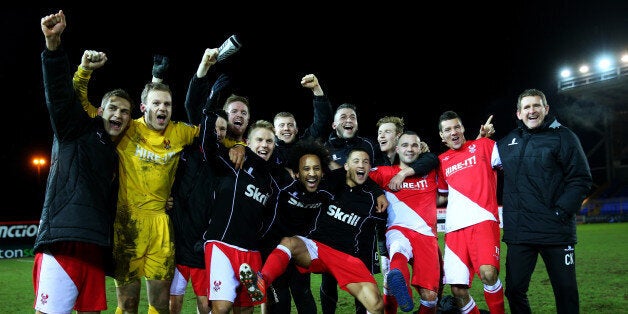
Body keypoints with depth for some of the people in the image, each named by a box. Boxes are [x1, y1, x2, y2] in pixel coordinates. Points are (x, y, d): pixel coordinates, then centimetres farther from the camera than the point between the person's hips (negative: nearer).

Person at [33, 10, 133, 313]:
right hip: (62, 242, -7)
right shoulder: (77, 130, 7)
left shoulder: (114, 155, 24)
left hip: (94, 249, 7)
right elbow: (59, 92, -10)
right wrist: (53, 44, -23)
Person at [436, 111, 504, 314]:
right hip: (454, 228, 4)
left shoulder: (483, 145, 10)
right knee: (458, 290, -3)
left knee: (488, 273, -27)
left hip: (482, 221, -4)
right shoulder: (442, 161, 20)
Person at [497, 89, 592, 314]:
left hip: (556, 233, -4)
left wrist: (561, 212, -14)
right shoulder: (509, 141, 14)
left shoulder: (563, 136, 0)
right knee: (514, 290, 9)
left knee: (566, 291, 6)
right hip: (518, 234, 4)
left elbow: (580, 180, -5)